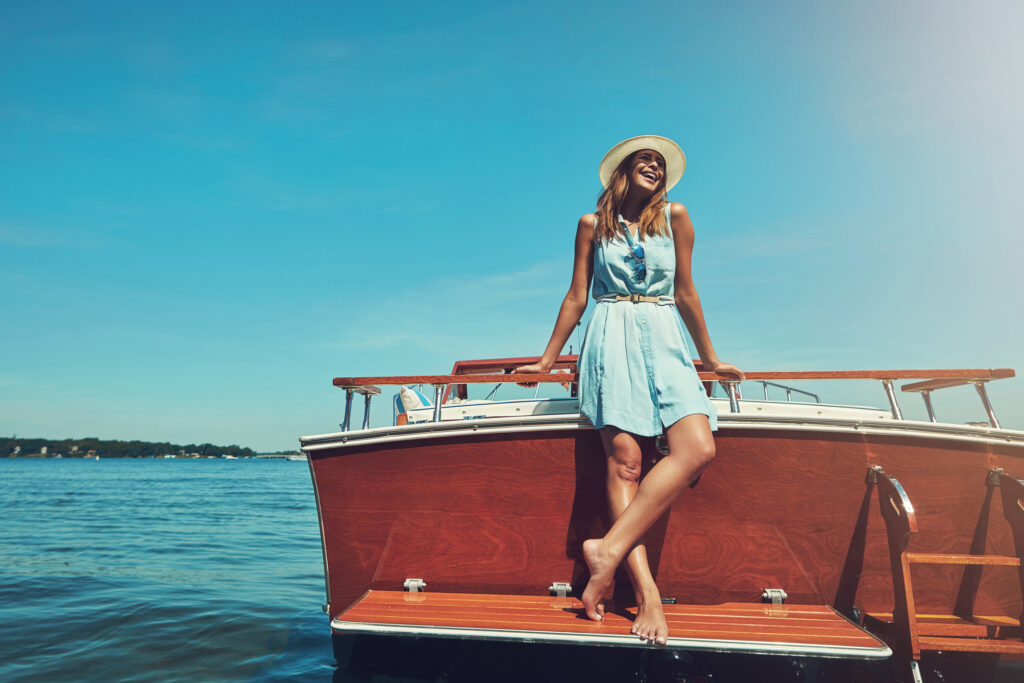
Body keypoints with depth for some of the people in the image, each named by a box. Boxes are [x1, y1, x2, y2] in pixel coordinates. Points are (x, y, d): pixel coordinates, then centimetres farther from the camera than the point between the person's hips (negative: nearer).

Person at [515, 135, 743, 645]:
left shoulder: (674, 217, 14)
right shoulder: (592, 224, 11)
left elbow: (685, 293, 16)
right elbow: (576, 297, 12)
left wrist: (710, 359, 19)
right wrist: (547, 361, 13)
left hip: (664, 341, 2)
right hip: (612, 339, -2)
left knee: (698, 448, -22)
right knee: (624, 459, -16)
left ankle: (609, 548, -21)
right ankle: (645, 590, -16)